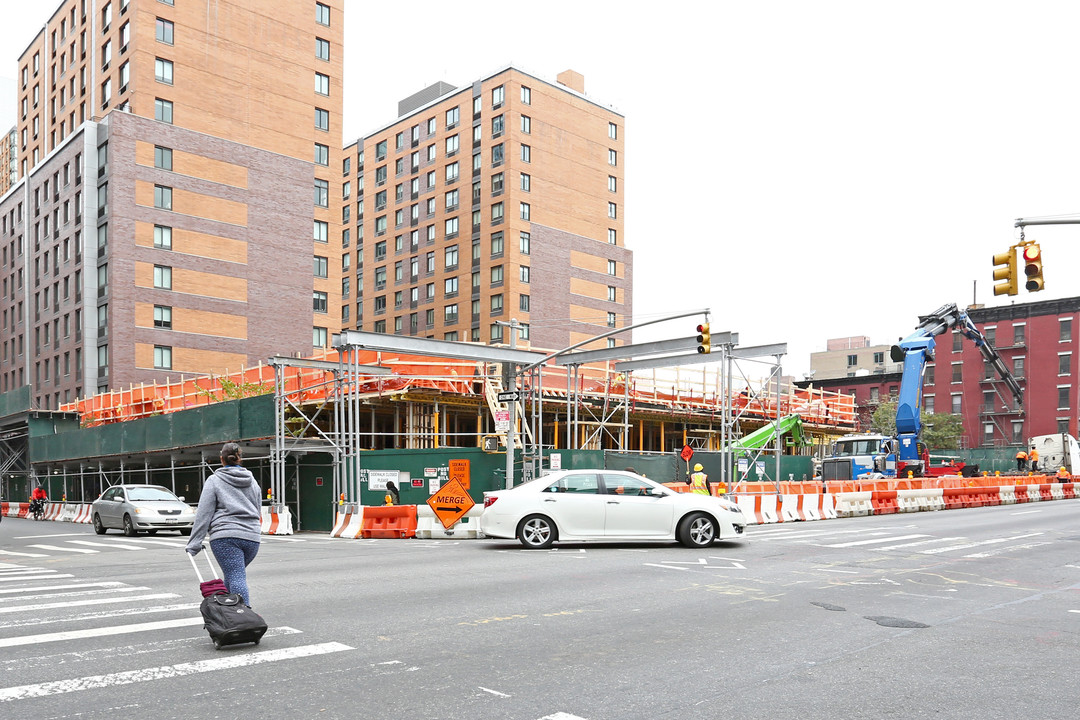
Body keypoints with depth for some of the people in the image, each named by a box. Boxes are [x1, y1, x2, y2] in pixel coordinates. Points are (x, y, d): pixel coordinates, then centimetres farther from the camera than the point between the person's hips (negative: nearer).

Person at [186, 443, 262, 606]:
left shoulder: (214, 480, 3)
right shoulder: (252, 481, 17)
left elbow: (203, 514, -2)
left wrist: (194, 543, 0)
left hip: (226, 536, -5)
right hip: (252, 537, 5)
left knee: (236, 578, -10)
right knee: (232, 576, 19)